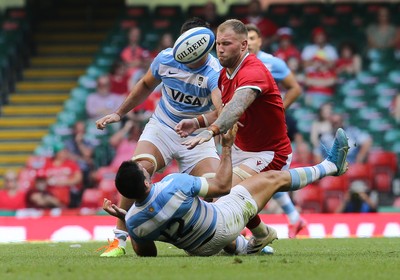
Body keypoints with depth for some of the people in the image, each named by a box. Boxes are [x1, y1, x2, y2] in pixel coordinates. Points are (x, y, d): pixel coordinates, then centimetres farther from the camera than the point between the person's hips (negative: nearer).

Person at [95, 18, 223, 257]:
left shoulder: (215, 73, -26)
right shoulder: (166, 59, -13)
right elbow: (146, 86, 10)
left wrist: (197, 122, -67)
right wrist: (119, 114, 12)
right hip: (162, 128, 2)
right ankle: (119, 240, -18)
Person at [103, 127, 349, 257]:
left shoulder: (132, 221, -24)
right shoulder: (174, 185, -38)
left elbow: (147, 253, -3)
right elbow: (223, 185, -22)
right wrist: (227, 148, -11)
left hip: (198, 247, 4)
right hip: (224, 222, -4)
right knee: (274, 178, 12)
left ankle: (243, 247, 56)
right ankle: (331, 165, 30)